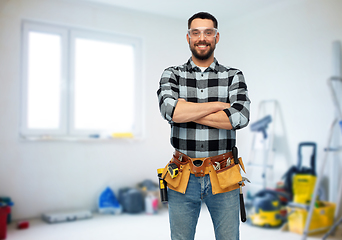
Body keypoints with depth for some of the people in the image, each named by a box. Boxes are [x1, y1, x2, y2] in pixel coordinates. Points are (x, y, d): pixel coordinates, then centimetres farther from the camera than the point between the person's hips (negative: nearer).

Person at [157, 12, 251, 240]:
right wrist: (219, 104, -13)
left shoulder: (233, 76, 3)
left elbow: (240, 117, -15)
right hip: (183, 178, 0)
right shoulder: (172, 75, 3)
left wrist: (186, 111, -13)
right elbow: (170, 110, -18)